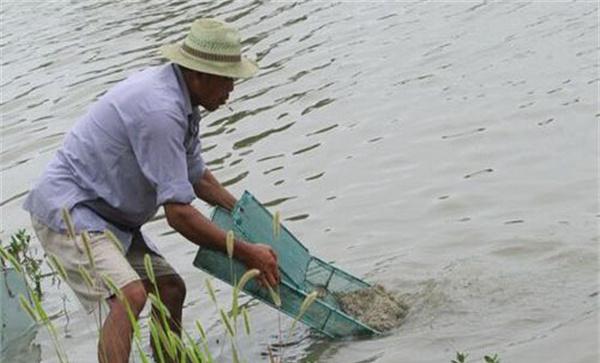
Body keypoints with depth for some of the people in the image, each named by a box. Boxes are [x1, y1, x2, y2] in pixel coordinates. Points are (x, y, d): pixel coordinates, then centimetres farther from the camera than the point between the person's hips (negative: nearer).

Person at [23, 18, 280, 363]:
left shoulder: (178, 100, 6)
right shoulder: (161, 111, -26)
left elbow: (197, 175, 22)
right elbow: (178, 214, -25)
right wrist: (246, 253, -18)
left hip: (106, 214, 10)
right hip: (67, 212, -10)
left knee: (171, 288, 12)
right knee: (130, 295, -27)